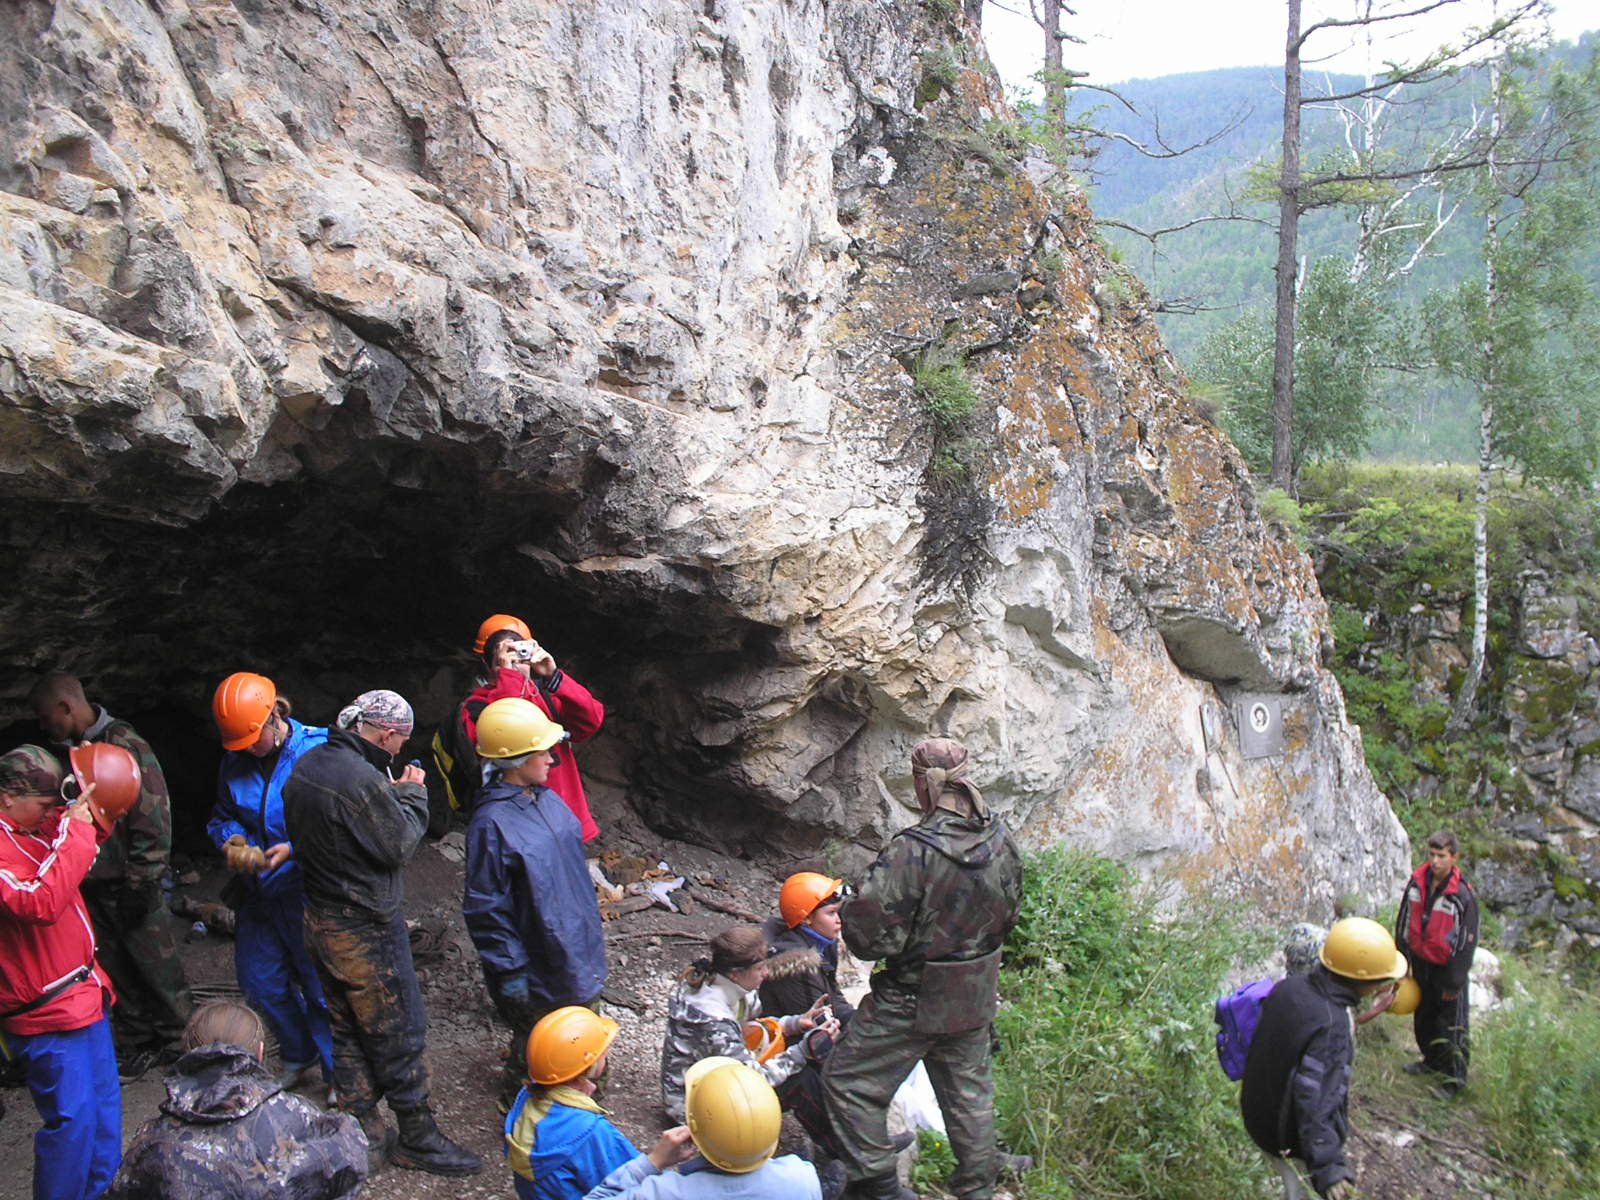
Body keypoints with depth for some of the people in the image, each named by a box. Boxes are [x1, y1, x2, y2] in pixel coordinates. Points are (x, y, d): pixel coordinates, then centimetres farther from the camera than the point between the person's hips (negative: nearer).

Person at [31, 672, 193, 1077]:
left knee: (156, 965, 4)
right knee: (117, 970, 15)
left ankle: (178, 1040, 18)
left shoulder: (125, 746, -16)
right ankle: (136, 1044, 27)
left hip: (130, 887, -7)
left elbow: (152, 815, -19)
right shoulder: (71, 751, 9)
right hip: (94, 887, 8)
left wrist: (141, 881, -17)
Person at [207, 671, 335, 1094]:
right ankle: (299, 1058, 42)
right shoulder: (235, 763, 3)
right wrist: (231, 841, -7)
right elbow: (222, 817, 15)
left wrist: (293, 849, -27)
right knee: (259, 982, 19)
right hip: (257, 893, 7)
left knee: (321, 989, 3)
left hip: (306, 891, -7)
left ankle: (341, 1080, 22)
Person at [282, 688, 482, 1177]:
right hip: (366, 929, -9)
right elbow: (400, 846, -19)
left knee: (348, 1031, 18)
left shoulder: (307, 765, 3)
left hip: (321, 919, 9)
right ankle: (417, 1139, 18)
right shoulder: (361, 779, -26)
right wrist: (412, 794, -3)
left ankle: (363, 1137, 29)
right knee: (399, 1035, 5)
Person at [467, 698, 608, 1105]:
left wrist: (590, 922, 19)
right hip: (539, 965, -8)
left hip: (576, 948, 8)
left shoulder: (547, 799, 0)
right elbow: (485, 908, -20)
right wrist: (509, 970, -17)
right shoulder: (492, 822, -24)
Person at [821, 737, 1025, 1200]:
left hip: (912, 1000, -7)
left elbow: (869, 934, -26)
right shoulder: (1000, 840, -7)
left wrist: (854, 906, -5)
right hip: (976, 998, 7)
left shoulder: (912, 851, -28)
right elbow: (1010, 911, 10)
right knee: (967, 1084, 26)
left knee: (848, 1079, 10)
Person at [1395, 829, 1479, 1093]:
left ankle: (1455, 1076, 24)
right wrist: (1401, 961, 9)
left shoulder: (1463, 894, -22)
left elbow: (1467, 941, -16)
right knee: (1423, 1017, 21)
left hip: (1447, 967, -5)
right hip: (1421, 962, 5)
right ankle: (1433, 1061, 43)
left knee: (1451, 1023, 6)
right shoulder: (1417, 882, -6)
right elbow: (1404, 922, 5)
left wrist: (1454, 982, -12)